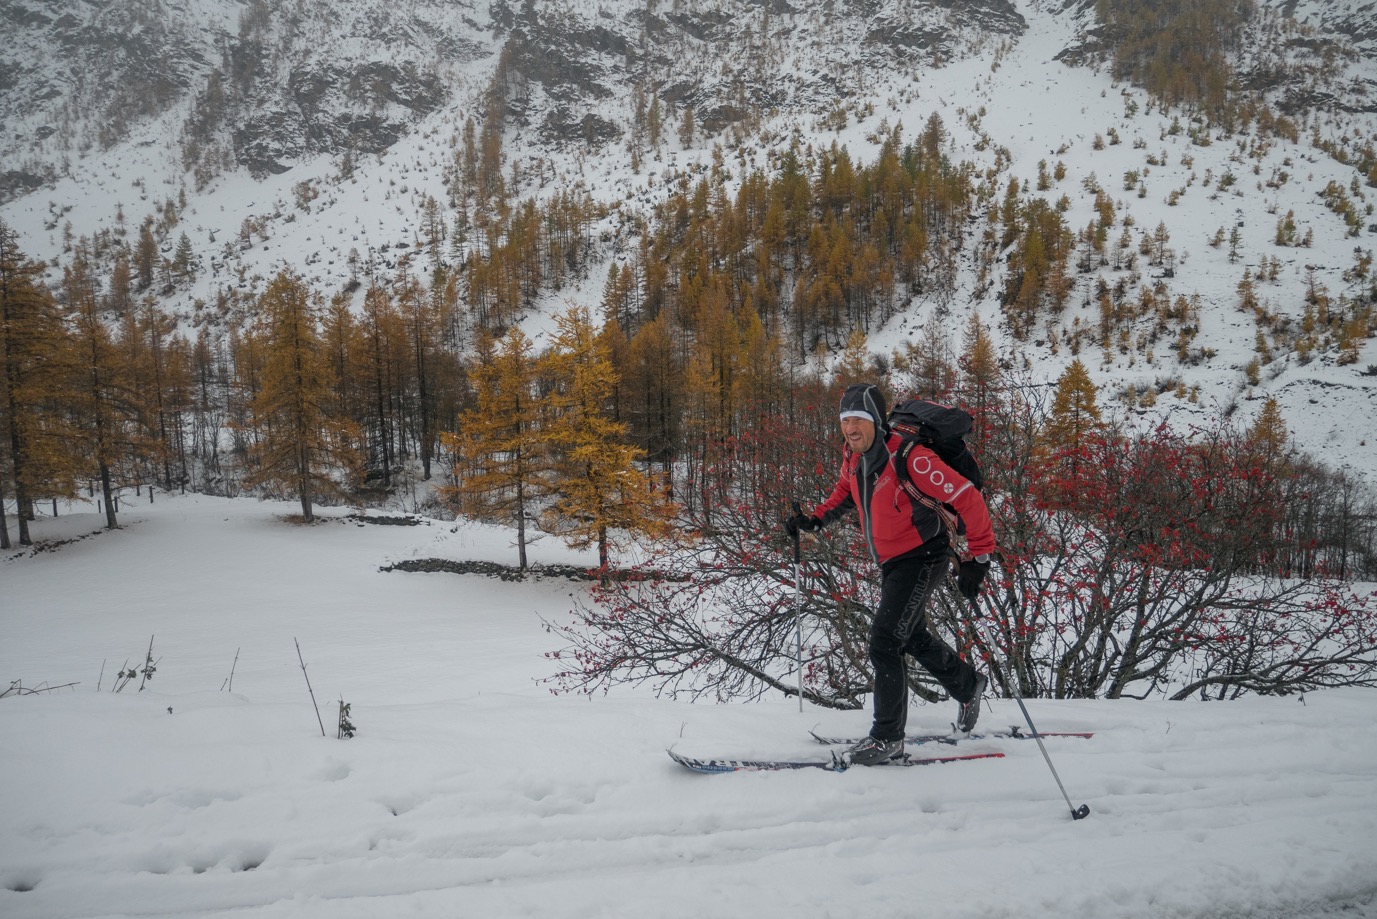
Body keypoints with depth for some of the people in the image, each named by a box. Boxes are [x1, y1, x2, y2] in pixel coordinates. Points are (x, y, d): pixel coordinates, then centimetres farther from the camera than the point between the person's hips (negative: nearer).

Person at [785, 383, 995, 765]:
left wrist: (978, 557, -23)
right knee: (914, 637, 24)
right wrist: (815, 519, 4)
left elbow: (967, 498, -26)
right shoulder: (853, 456, -4)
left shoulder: (908, 457, -28)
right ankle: (968, 685, 50)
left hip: (922, 557, -9)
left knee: (884, 641, -14)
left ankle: (888, 737, 2)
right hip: (891, 561, 9)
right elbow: (846, 491, 19)